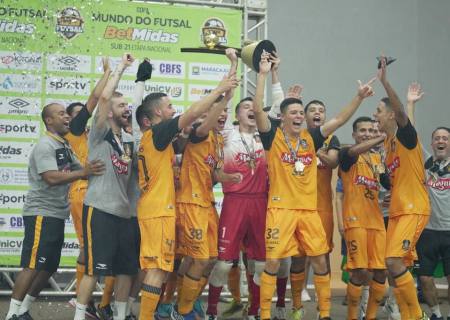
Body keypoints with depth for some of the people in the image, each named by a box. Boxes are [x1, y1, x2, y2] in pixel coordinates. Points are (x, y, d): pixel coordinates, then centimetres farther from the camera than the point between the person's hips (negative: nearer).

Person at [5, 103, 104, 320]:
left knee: (49, 267, 11)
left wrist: (94, 170, -3)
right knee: (32, 266, -10)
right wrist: (84, 173, -30)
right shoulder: (45, 145, -14)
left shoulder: (65, 147, 15)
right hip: (41, 214, -9)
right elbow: (51, 178, -25)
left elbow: (79, 169, 16)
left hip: (58, 215, 9)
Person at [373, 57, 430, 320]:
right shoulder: (388, 143, 15)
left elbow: (401, 111, -29)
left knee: (394, 260, -18)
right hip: (397, 210, 9)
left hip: (414, 209, -9)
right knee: (398, 266, 6)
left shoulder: (406, 135, -8)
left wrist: (385, 81, -37)